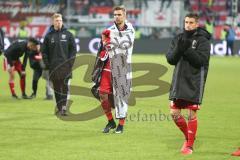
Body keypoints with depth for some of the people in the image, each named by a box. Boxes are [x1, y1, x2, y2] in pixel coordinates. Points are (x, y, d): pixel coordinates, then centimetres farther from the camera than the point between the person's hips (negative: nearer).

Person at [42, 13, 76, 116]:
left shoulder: (68, 34, 5)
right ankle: (59, 107, 12)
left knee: (64, 86, -7)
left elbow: (73, 49, 5)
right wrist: (47, 64, -2)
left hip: (65, 65, -1)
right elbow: (44, 51, 7)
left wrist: (70, 62, -5)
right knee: (56, 87, 5)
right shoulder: (49, 36, 6)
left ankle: (64, 107, -11)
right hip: (53, 67, 1)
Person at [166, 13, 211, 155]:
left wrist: (187, 49, -22)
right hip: (178, 82, 5)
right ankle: (188, 136, 27)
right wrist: (178, 48, -16)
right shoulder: (178, 39, 9)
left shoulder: (202, 40, -6)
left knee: (192, 114, -1)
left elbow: (201, 60, -16)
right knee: (174, 113, 4)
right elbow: (170, 59, 2)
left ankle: (190, 145, 11)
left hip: (194, 83, -5)